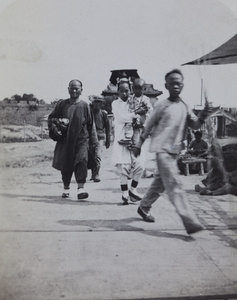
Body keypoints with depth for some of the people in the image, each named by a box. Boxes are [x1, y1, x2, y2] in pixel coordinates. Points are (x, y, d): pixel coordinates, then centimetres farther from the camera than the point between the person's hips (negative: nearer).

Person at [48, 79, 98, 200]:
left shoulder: (85, 105, 3)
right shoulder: (62, 104, 5)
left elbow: (90, 124, 7)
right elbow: (51, 118, 11)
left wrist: (93, 140, 5)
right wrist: (54, 128, -9)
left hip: (81, 140, -1)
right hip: (65, 140, 2)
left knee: (82, 161, -19)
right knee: (66, 165, 8)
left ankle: (80, 188, -20)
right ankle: (66, 188, 26)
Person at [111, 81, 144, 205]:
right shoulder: (116, 104, 2)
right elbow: (122, 117, -13)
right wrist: (135, 114, -5)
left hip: (133, 139, 4)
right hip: (121, 140, -4)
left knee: (139, 166, -4)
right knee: (123, 168, -2)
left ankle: (132, 190, 15)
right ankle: (125, 194, 11)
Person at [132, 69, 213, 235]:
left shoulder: (184, 106, 9)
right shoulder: (161, 105, -6)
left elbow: (195, 125, 3)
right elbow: (148, 126, 1)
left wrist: (203, 116, -18)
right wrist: (139, 145, 5)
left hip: (174, 150, 7)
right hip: (162, 149, -7)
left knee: (160, 183, 17)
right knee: (175, 185, -11)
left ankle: (144, 208, 36)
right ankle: (191, 222, -14)